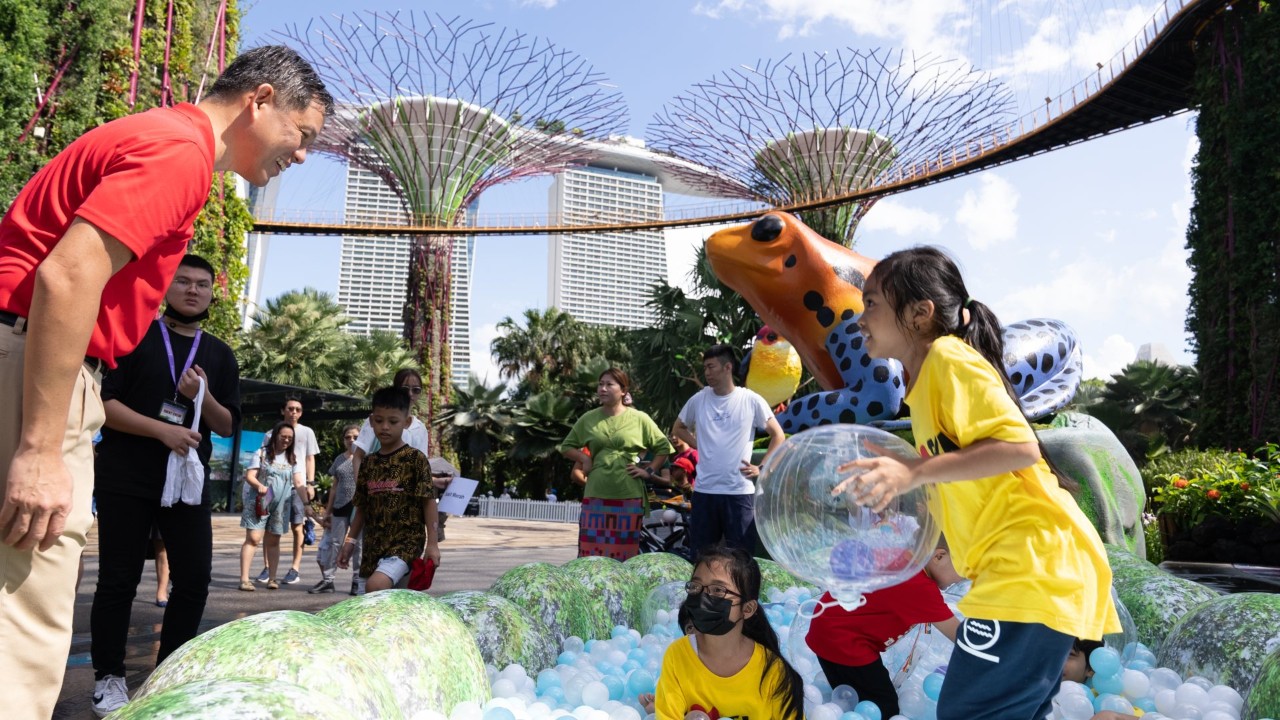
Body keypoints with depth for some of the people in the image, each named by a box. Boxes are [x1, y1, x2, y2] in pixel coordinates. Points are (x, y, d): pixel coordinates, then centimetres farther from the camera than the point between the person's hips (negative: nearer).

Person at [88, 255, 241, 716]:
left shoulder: (220, 355, 11)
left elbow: (228, 427, 9)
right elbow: (101, 402, -8)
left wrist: (202, 397, -11)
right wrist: (162, 430, -19)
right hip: (125, 479, -3)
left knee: (195, 577, 2)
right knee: (119, 580, 2)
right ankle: (108, 677, 16)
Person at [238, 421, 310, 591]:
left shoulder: (294, 458, 6)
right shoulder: (262, 453, 0)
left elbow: (299, 483, -1)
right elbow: (249, 476, -5)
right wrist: (259, 485, -27)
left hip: (281, 505, 3)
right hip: (258, 502, -2)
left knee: (273, 541, 9)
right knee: (253, 538, -8)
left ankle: (272, 578, 14)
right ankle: (244, 579, -8)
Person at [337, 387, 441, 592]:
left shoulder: (415, 458, -6)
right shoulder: (369, 463, 11)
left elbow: (428, 501, -7)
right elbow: (362, 506, 17)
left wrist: (432, 543, -10)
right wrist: (350, 540, 14)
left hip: (406, 542, -6)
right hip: (374, 545, 6)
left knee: (376, 585, -28)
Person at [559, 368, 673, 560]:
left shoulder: (639, 419, 1)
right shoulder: (588, 419, 7)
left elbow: (663, 447, 10)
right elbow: (566, 446, 18)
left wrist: (649, 470, 1)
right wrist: (584, 459, 2)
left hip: (629, 497, -1)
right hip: (596, 496, 2)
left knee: (624, 554, 4)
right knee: (591, 553, 1)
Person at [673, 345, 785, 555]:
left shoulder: (751, 400, -4)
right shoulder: (698, 399, 4)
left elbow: (778, 435, 5)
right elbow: (679, 428, 21)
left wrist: (762, 468, -1)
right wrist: (699, 446, 7)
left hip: (740, 491, -3)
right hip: (704, 490, 3)